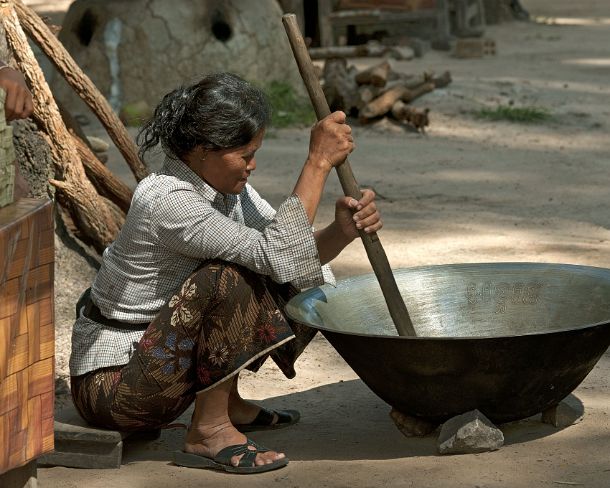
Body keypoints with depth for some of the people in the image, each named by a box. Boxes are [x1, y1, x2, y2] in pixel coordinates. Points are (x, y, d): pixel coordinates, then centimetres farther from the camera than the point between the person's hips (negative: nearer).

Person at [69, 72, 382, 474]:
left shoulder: (224, 184, 1)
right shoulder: (167, 201, -27)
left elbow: (297, 254, -1)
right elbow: (277, 255, -31)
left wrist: (342, 230, -21)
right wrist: (318, 162, -28)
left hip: (156, 353, 9)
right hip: (112, 384, -9)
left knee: (303, 285, 2)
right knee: (229, 275, -29)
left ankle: (226, 401, 11)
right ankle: (209, 431, -18)